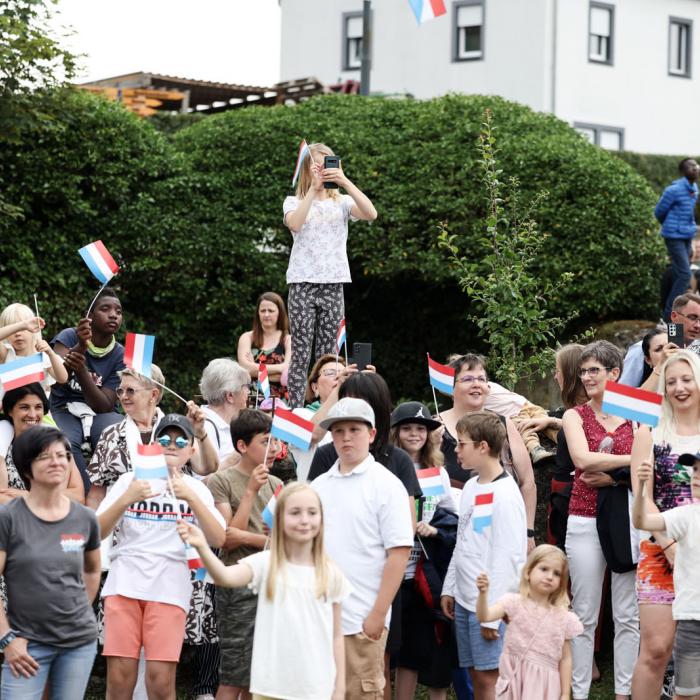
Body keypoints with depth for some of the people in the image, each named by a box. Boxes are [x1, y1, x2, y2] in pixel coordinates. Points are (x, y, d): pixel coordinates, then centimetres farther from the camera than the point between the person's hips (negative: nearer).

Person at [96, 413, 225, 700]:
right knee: (119, 676, -5)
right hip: (124, 583, 1)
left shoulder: (196, 489, 11)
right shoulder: (130, 480, 11)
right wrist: (126, 499, -13)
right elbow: (97, 532, 3)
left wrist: (191, 497, -17)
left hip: (169, 589, 0)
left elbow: (218, 539, -4)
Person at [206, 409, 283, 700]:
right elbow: (227, 541, -9)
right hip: (239, 586, -5)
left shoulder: (275, 485, 14)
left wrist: (248, 537, -11)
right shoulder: (221, 481, -2)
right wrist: (251, 491, -11)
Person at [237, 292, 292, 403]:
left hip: (280, 399, -1)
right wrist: (279, 368, -9)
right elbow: (245, 367, -5)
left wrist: (255, 370, -5)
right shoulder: (247, 338, 10)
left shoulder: (288, 339, 5)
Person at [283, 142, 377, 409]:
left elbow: (371, 214, -9)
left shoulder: (341, 202, 11)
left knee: (328, 355, 2)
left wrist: (345, 181, -16)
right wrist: (313, 189, -18)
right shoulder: (294, 202, 7)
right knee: (301, 354, -5)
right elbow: (294, 224, -16)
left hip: (333, 284, 2)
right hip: (303, 283, -2)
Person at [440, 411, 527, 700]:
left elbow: (507, 556, -18)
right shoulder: (471, 486, 11)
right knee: (476, 674, 11)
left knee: (488, 676, -6)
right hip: (464, 600, 8)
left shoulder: (504, 494, -15)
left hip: (490, 604, -8)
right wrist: (449, 588, 16)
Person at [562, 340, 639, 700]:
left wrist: (612, 477, -17)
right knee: (585, 615, 3)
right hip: (585, 522, -1)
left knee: (627, 615, 4)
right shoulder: (575, 416, 4)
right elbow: (583, 459, -13)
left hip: (627, 519, 1)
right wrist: (632, 461, -14)